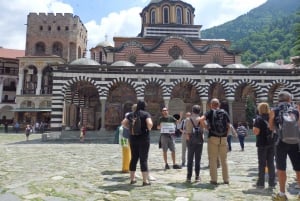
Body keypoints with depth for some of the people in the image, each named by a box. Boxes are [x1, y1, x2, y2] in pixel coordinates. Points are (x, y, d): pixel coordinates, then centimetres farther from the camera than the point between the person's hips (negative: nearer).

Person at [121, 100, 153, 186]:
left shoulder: (131, 114, 8)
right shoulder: (146, 114, -6)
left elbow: (123, 123, 1)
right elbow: (150, 123, -21)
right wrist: (149, 128, -2)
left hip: (133, 138, 5)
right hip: (143, 138, -4)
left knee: (134, 158, 13)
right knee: (143, 159, -1)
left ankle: (132, 179, 20)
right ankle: (145, 180, 2)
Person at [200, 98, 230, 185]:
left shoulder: (210, 112, -1)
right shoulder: (224, 112, 8)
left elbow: (201, 119, -18)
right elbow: (228, 126, 5)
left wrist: (206, 127, -3)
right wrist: (226, 135, 14)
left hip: (213, 138, -3)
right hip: (223, 138, 3)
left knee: (213, 159, 4)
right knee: (224, 159, 12)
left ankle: (214, 179, 7)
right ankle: (226, 179, 18)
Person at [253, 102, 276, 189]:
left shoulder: (259, 118, -10)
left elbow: (256, 132, -16)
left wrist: (254, 127, 2)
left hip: (262, 144, -4)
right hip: (271, 143, 5)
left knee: (262, 164, 3)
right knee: (271, 163, 11)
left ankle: (261, 183, 9)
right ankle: (272, 183, 15)